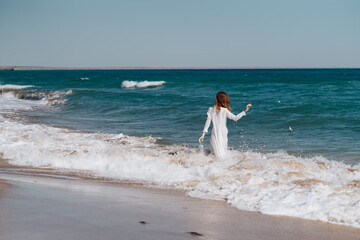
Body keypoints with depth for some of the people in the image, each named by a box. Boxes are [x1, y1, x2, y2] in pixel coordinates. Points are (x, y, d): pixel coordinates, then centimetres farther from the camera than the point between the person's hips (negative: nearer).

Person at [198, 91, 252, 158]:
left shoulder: (211, 109, 1)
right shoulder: (224, 110, -10)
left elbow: (208, 122, 1)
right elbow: (235, 118, -9)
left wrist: (203, 134, 4)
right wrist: (245, 111, -5)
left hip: (214, 134, 4)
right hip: (223, 134, -4)